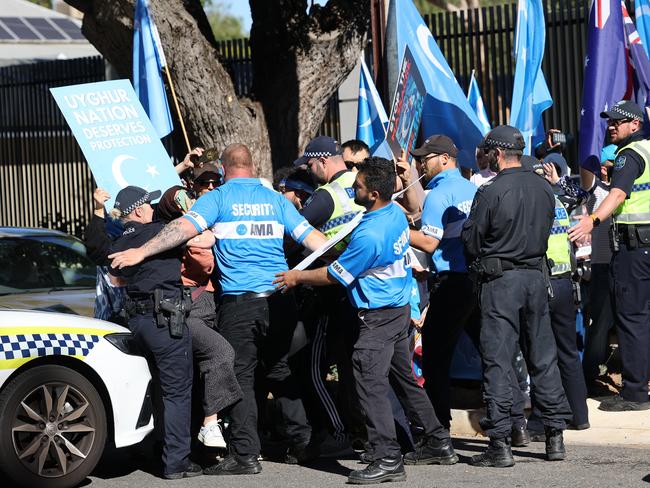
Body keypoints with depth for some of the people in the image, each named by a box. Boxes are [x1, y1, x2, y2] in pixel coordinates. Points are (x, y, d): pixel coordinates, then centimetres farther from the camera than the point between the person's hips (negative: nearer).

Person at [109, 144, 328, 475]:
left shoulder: (218, 198, 0)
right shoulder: (275, 199, 12)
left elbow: (184, 227, -13)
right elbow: (310, 236, 10)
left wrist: (141, 252, -15)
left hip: (240, 302, -4)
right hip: (279, 299, 4)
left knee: (240, 377, 0)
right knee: (280, 372, 17)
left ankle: (245, 455, -2)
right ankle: (301, 442, 17)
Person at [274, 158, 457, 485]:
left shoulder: (369, 235, -25)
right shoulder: (396, 213, 3)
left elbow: (335, 275, -14)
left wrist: (297, 277, 0)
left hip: (378, 317, -10)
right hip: (400, 308, 10)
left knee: (371, 383, -10)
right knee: (404, 378, 18)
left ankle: (388, 460, -14)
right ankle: (437, 443, 26)